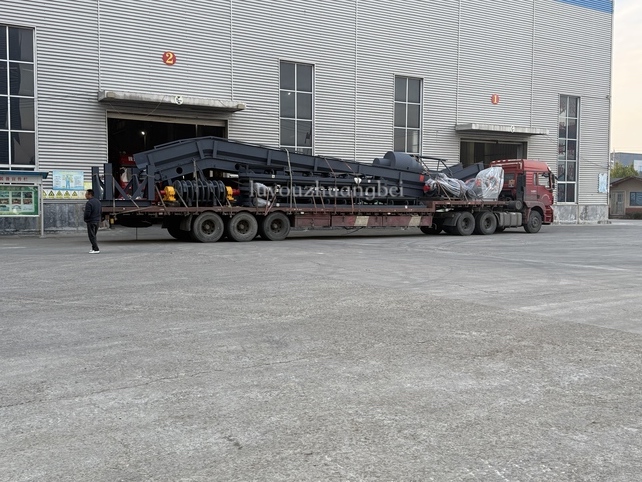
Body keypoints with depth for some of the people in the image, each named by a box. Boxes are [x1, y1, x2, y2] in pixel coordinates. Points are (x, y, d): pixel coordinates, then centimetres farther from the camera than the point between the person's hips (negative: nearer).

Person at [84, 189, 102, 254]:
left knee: (91, 236, -3)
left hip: (91, 222, -9)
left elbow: (87, 214, -22)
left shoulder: (89, 203, -19)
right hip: (97, 221, 9)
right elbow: (101, 212, 15)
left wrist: (85, 219, -4)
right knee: (94, 235, 19)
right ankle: (94, 248, 23)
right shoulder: (98, 201, 10)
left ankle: (96, 249, -7)